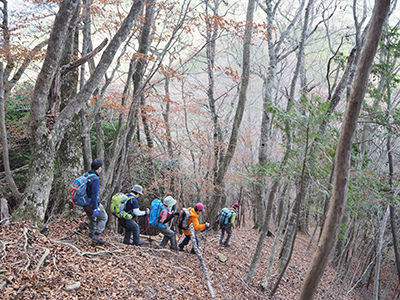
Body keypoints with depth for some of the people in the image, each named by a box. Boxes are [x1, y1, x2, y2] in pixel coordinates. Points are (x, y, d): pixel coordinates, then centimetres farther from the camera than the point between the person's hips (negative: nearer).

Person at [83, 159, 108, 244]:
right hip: (92, 203, -8)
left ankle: (92, 235, 36)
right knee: (103, 217, 8)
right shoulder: (95, 179, -22)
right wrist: (95, 208, -24)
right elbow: (94, 195, -26)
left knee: (92, 218, 26)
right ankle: (97, 236, 2)